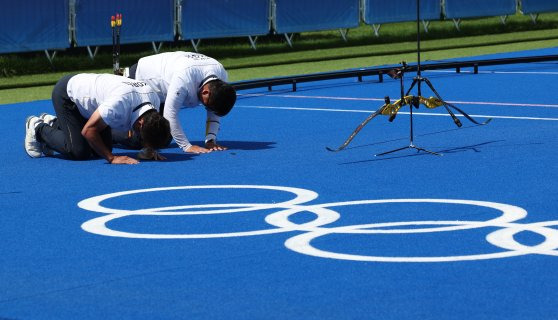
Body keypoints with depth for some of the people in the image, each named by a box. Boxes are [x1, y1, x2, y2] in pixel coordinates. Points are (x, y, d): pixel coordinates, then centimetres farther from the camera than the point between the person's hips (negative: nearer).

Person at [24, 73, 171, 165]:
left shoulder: (154, 99, -20)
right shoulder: (120, 103, -43)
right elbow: (88, 130, -31)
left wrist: (150, 150, -11)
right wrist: (112, 158, -28)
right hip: (65, 94, -8)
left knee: (101, 149, 5)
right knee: (79, 151, -13)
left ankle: (54, 123, 25)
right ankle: (38, 128, 11)